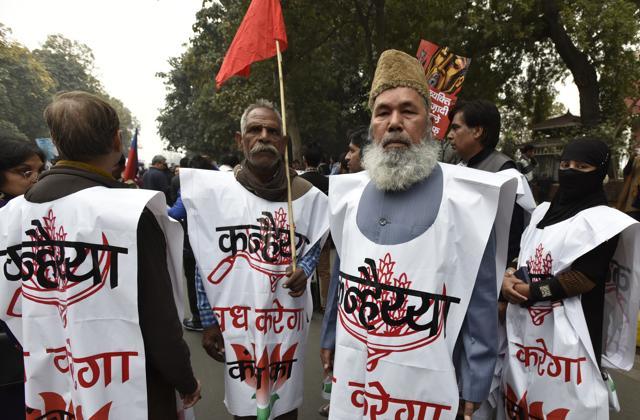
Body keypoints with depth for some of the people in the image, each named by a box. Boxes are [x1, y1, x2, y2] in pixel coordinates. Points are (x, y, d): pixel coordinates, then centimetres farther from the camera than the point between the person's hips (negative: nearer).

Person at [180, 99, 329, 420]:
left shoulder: (305, 194, 0)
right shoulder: (214, 190, -3)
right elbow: (205, 264, 0)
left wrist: (304, 270, -6)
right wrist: (208, 321, 0)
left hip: (288, 319, 1)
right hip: (236, 320, -1)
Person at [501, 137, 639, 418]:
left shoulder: (602, 221, -5)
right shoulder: (543, 211, 13)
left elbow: (586, 277, -14)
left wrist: (532, 292, -13)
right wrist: (508, 278, -6)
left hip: (565, 335, -6)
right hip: (522, 328, 6)